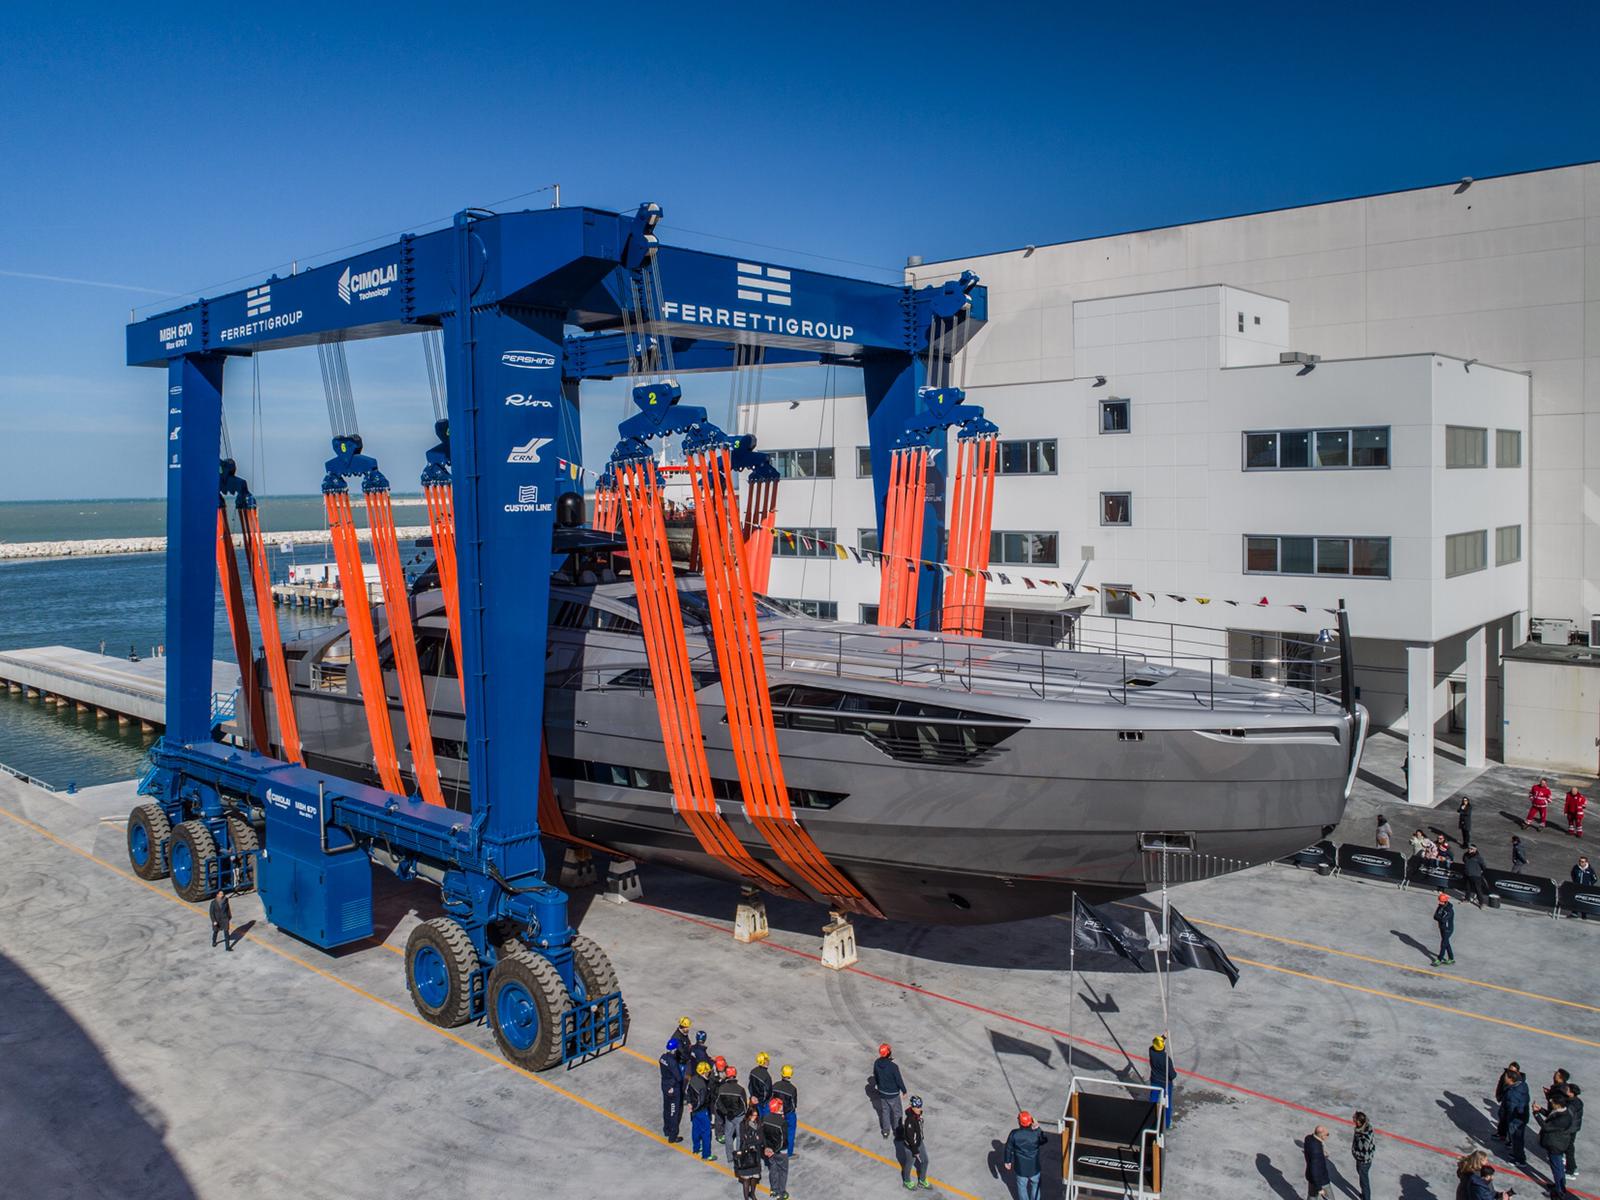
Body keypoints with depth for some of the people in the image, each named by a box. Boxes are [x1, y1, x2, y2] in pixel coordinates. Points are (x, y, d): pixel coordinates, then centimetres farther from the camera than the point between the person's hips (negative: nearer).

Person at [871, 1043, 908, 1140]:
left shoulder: (877, 1063, -15)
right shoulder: (893, 1066, -32)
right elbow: (899, 1080, -20)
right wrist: (904, 1090, -3)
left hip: (882, 1092, 4)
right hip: (893, 1094, -4)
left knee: (885, 1111, 24)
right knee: (896, 1112, 19)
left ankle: (885, 1131, 37)